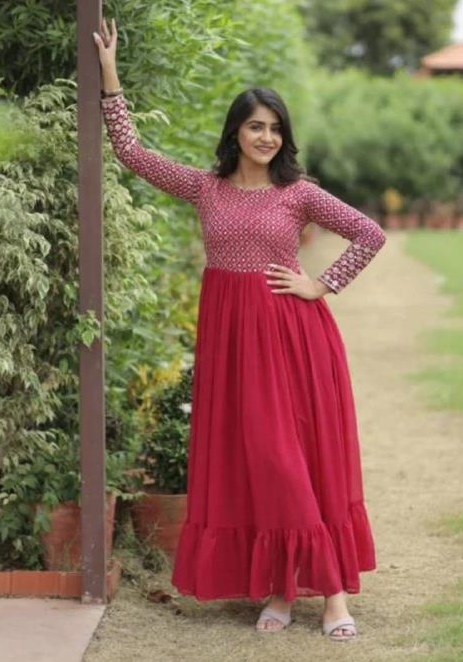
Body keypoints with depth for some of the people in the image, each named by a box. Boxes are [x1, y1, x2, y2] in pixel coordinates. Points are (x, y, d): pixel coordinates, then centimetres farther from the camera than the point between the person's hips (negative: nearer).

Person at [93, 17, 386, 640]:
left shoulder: (300, 192, -1)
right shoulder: (205, 186, 5)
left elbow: (371, 234, -1)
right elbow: (131, 150, 4)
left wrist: (321, 287, -5)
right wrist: (110, 75, 1)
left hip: (290, 331, -2)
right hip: (228, 330, 2)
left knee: (301, 454, -2)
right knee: (247, 459, 3)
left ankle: (332, 587, 4)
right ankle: (279, 587, 11)